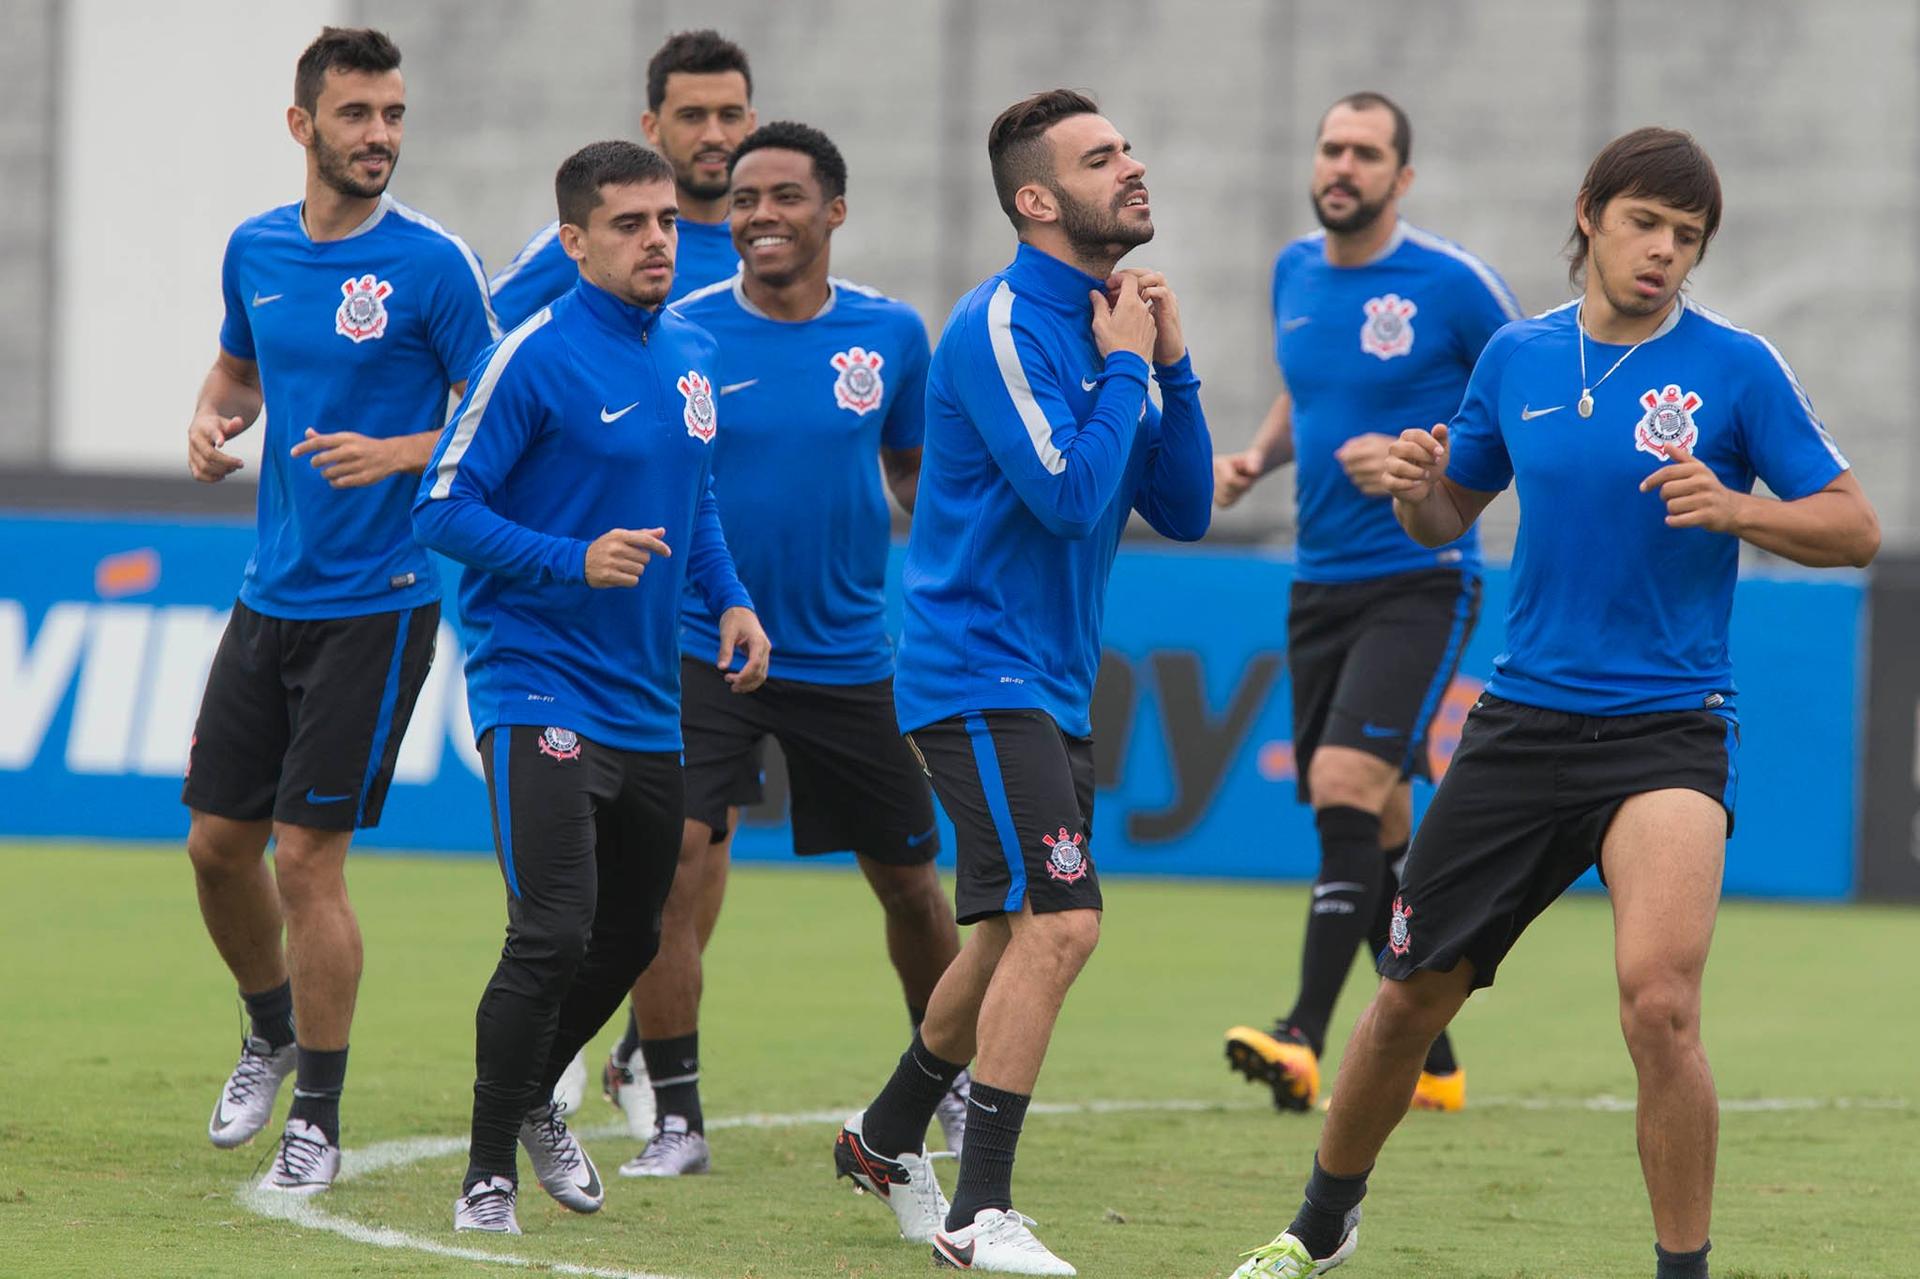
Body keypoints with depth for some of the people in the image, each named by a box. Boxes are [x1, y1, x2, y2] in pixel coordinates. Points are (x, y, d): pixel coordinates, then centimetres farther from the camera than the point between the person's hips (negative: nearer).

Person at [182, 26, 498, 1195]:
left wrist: (398, 454, -24)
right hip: (270, 599, 6)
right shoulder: (256, 251, 6)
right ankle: (273, 1032, 36)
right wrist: (211, 420, 2)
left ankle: (318, 1117, 5)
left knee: (308, 858, -8)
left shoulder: (434, 264, -10)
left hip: (378, 604, -6)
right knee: (218, 840, 9)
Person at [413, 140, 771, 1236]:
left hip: (647, 701, 7)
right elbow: (444, 509, -13)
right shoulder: (536, 358, -13)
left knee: (630, 938, 17)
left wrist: (730, 599, 8)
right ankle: (489, 1176, -4)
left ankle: (535, 1100, 42)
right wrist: (576, 561, -24)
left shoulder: (693, 353, 9)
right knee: (554, 935, -17)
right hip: (539, 684, -7)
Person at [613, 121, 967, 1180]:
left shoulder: (891, 335, -1)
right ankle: (676, 1118, -9)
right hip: (704, 648, -2)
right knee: (671, 866, -18)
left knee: (909, 885, 13)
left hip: (852, 656, 2)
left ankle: (953, 1080, 37)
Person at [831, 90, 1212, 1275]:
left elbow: (1184, 510, 10)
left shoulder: (1109, 326, 11)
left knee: (1017, 935, 20)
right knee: (1059, 921, -19)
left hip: (1051, 688, 10)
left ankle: (887, 1140, 38)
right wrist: (1124, 367, -14)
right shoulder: (1003, 328, -16)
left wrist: (1173, 367, -1)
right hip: (980, 674, -10)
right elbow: (1070, 497, -24)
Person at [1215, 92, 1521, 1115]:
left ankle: (1305, 1039, -26)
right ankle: (1431, 1066, 17)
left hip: (1419, 580, -6)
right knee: (1377, 832, 8)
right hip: (1320, 583, 6)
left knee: (1345, 785, -22)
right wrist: (1258, 457, 6)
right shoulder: (1295, 274, 9)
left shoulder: (1450, 285, -9)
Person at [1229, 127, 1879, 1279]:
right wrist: (1417, 483, -6)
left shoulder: (1734, 367, -5)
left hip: (1669, 730, -4)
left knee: (1659, 1002, -24)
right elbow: (1445, 520, 17)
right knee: (1413, 999, 11)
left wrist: (1737, 509, -23)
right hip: (1526, 723, 4)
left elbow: (1855, 528, -5)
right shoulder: (1518, 360, 6)